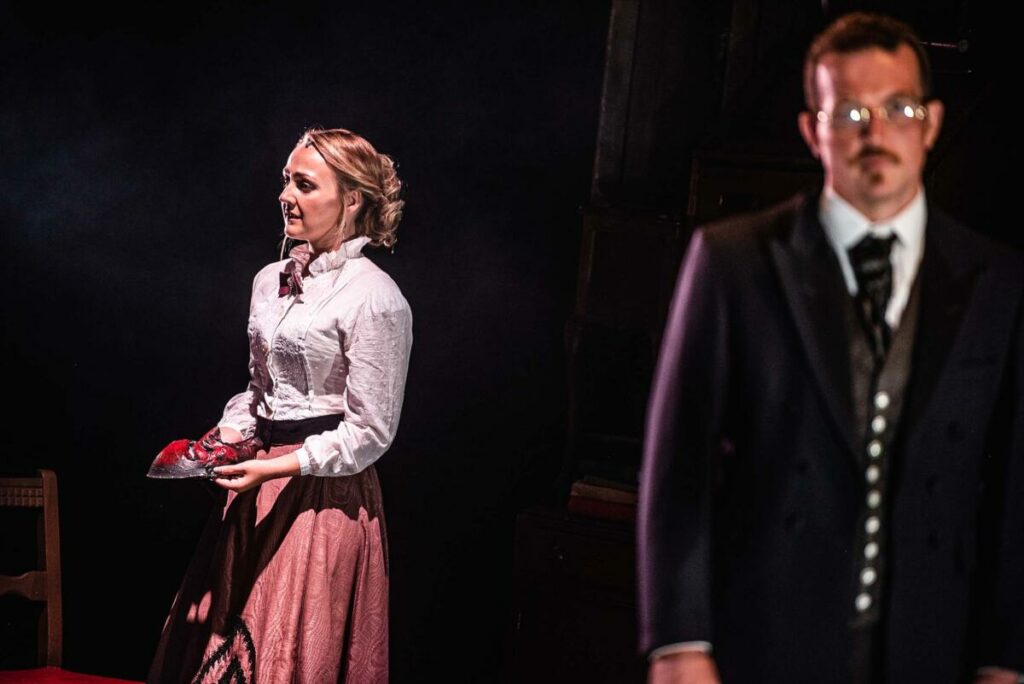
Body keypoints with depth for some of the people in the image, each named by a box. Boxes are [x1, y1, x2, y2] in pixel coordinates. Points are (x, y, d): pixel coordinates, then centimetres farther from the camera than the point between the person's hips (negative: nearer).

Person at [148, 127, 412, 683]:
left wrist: (277, 466, -19)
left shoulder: (375, 299, -14)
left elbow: (369, 432, -13)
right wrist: (222, 440, 3)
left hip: (325, 492, -7)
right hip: (262, 485, 8)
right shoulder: (271, 281, 10)